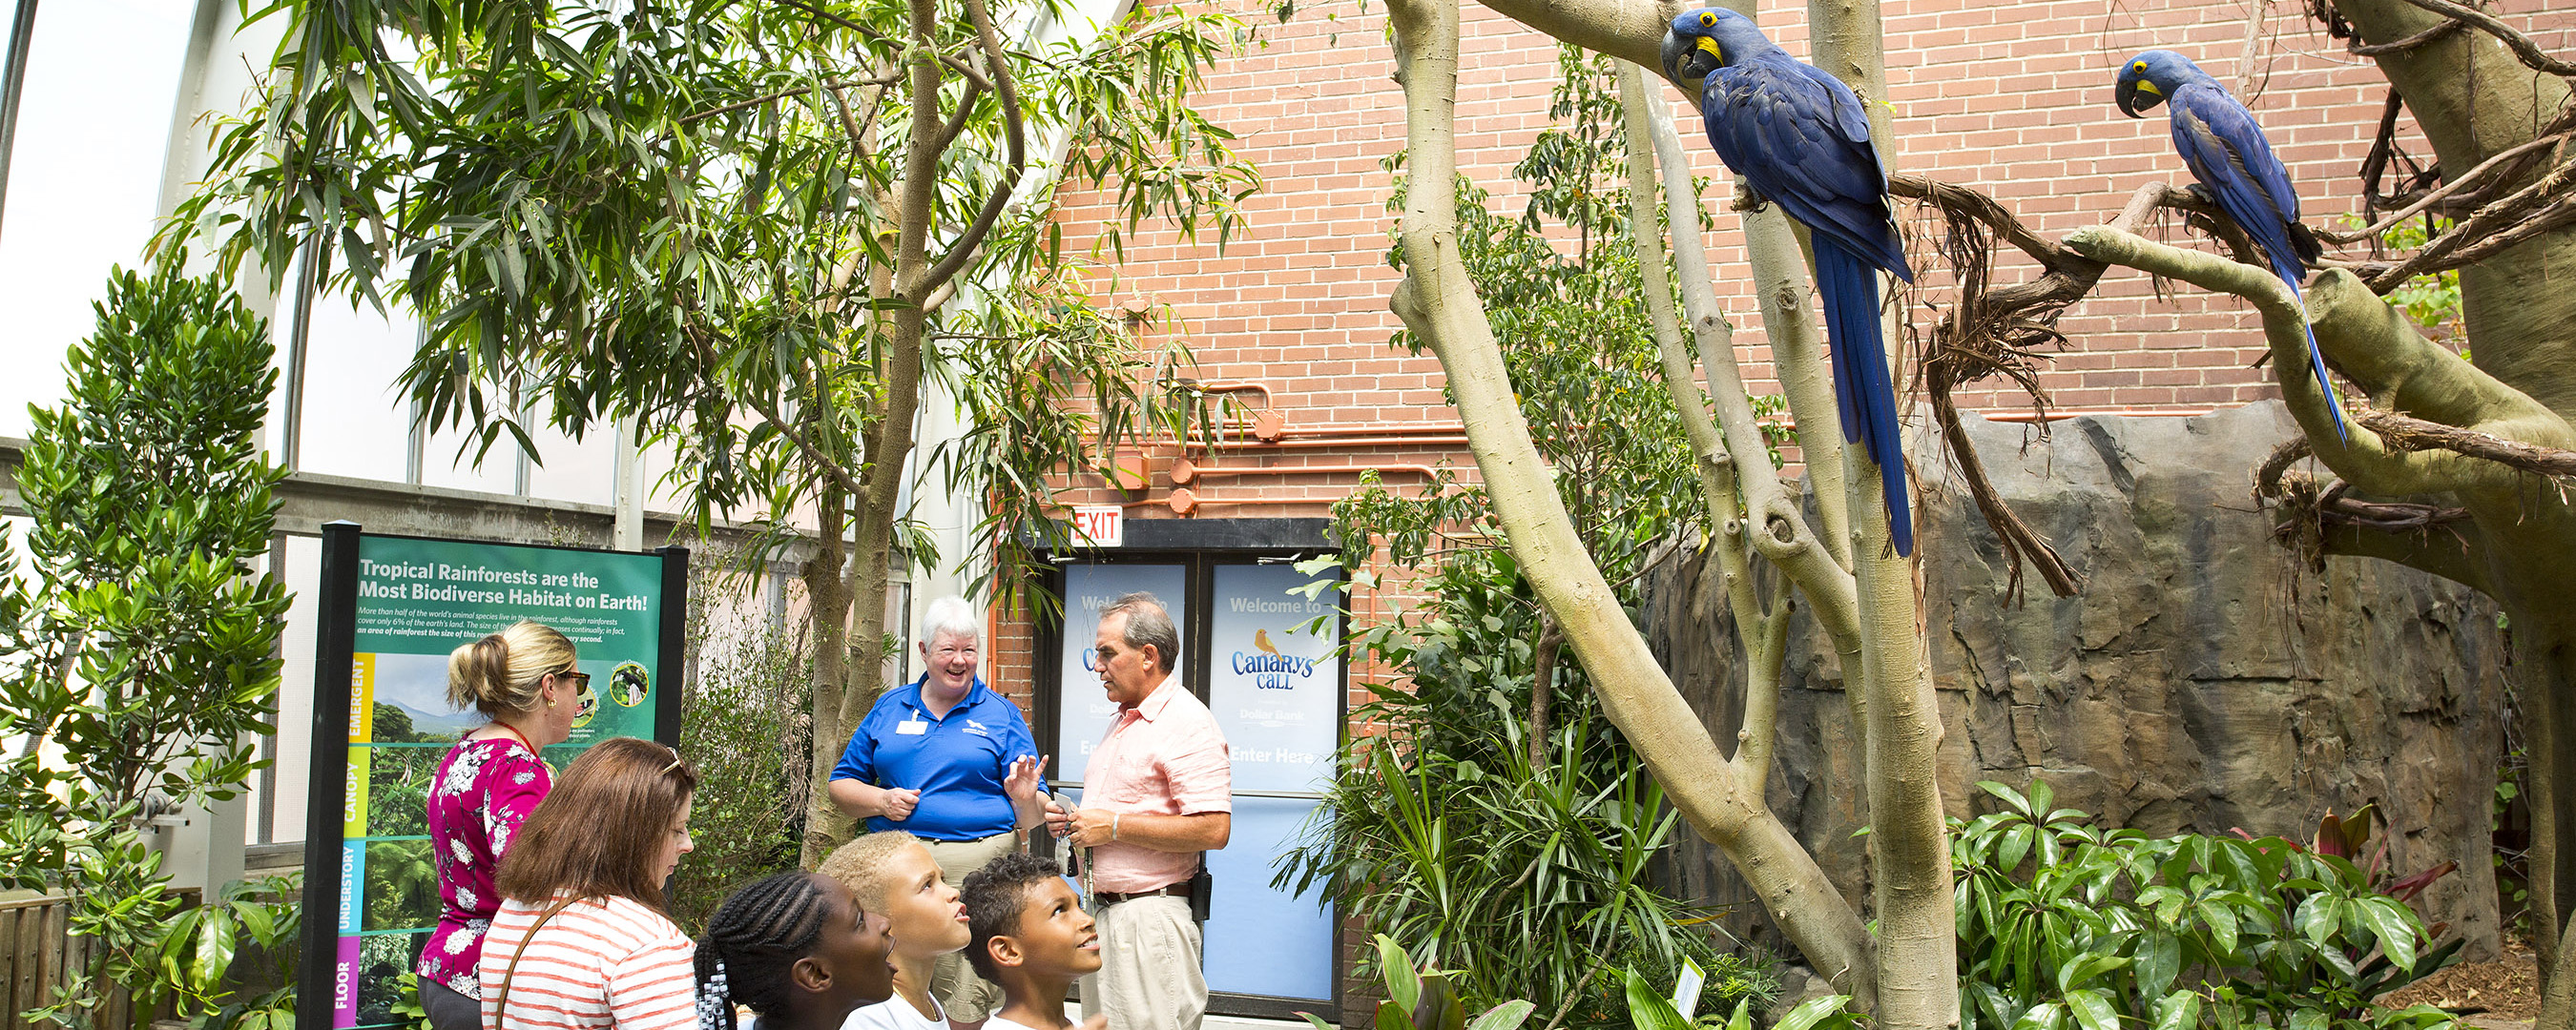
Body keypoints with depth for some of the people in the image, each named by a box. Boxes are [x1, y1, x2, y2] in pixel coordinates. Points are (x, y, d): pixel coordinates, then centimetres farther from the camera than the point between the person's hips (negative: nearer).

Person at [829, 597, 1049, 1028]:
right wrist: (882, 800, -4)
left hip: (977, 869, -2)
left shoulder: (1002, 715, 8)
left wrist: (1026, 800, -17)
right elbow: (841, 783, 16)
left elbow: (1032, 817, 6)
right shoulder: (890, 708, 14)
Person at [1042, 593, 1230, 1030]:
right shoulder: (1122, 722, 18)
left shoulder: (1188, 724, -14)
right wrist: (1075, 820, 9)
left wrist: (1113, 826, -19)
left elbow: (1213, 829, -24)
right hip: (1101, 913, 10)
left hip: (1150, 919, -10)